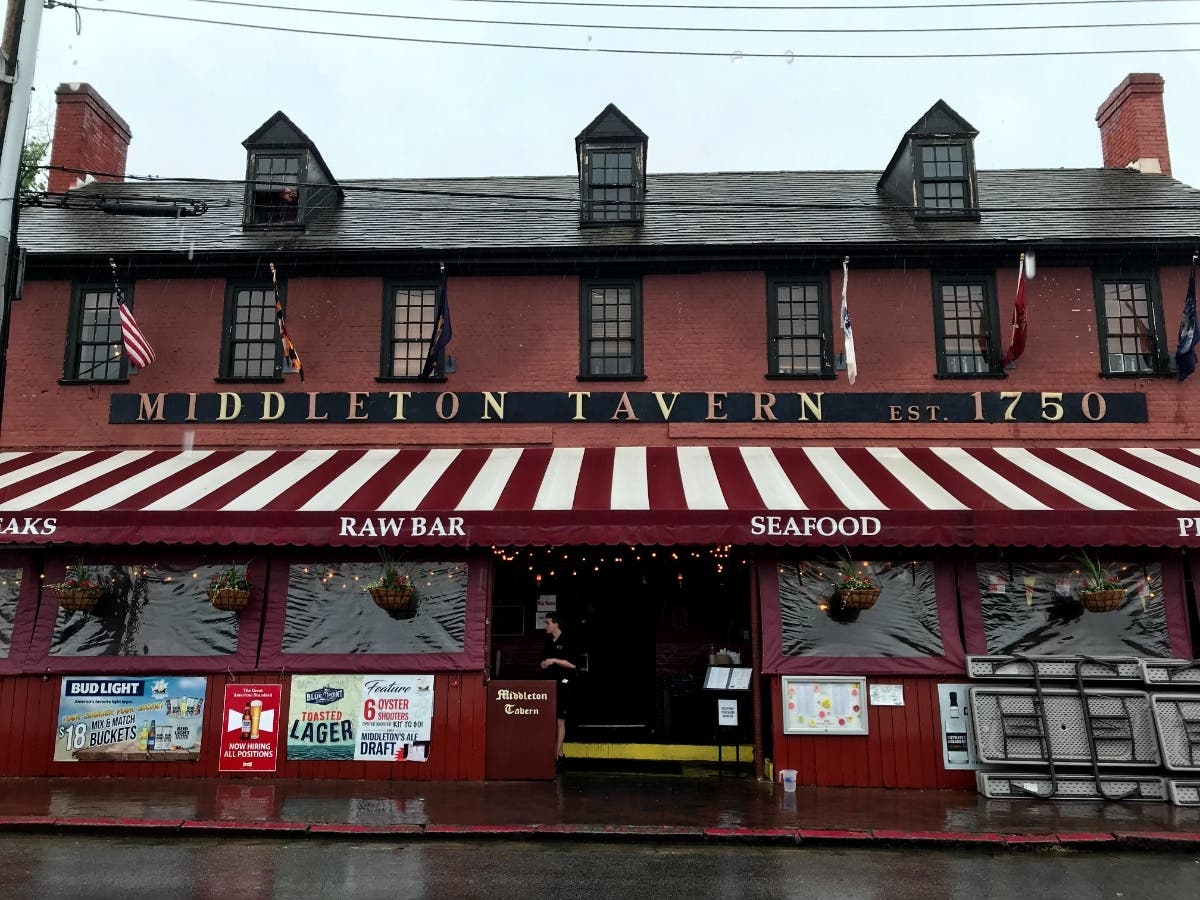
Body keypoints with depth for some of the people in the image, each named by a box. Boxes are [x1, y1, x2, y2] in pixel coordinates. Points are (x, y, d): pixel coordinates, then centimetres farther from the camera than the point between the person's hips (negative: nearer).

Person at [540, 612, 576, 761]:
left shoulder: (566, 641, -8)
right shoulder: (549, 642, 13)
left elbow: (572, 664, -13)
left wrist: (554, 661, -15)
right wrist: (544, 664, 3)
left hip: (562, 683, -7)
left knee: (560, 718, -4)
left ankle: (558, 752, -2)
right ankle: (558, 751, 13)